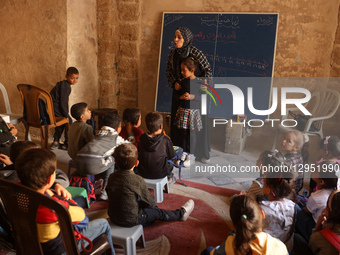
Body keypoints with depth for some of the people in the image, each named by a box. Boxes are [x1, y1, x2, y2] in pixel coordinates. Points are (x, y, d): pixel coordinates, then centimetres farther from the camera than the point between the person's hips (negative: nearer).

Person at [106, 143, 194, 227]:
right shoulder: (138, 180, -25)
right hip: (131, 220, -6)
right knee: (159, 212, 16)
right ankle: (181, 213, 40)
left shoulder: (112, 177, -9)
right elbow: (150, 202, -14)